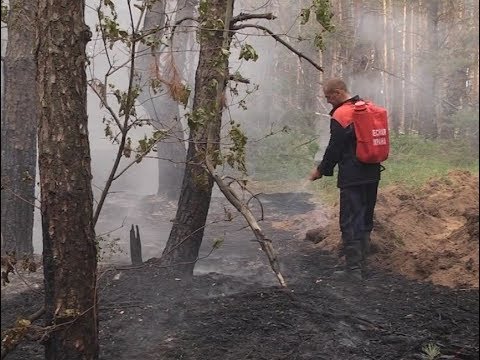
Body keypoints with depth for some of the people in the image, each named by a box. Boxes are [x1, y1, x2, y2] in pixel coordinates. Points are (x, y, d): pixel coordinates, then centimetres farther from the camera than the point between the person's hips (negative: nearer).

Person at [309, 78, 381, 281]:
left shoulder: (340, 115, -13)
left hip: (352, 178, -8)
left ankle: (353, 269, 0)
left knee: (350, 222, -3)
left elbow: (334, 148, -11)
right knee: (365, 220, 13)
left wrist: (321, 170, 3)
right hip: (372, 175, 8)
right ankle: (362, 265, 20)